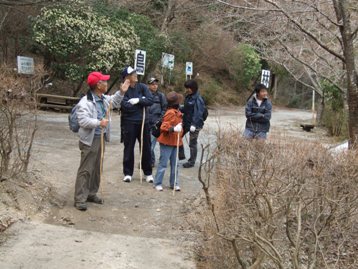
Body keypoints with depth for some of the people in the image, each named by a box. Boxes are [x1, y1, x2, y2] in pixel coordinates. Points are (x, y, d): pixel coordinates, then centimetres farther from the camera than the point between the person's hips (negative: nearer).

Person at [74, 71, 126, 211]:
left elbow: (115, 102, 27)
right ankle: (80, 199, -1)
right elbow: (83, 121, -25)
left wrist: (122, 92, 13)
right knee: (86, 169, -6)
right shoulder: (85, 102, -19)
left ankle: (91, 194, 28)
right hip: (90, 140, -9)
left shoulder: (104, 99, 8)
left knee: (97, 168, 16)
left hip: (101, 138, 9)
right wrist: (99, 123, -31)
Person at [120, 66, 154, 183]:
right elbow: (125, 106, -20)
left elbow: (150, 100, -7)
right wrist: (141, 100, -12)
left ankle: (148, 173, 21)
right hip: (129, 123, -3)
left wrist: (138, 100, -17)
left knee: (146, 148, 9)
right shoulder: (123, 90, -8)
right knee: (129, 149, 6)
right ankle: (128, 173, 19)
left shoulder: (142, 87, 2)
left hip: (143, 121, 3)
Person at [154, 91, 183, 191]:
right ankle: (157, 183, 9)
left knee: (174, 164, 13)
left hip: (175, 142, 9)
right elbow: (164, 127, -25)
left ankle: (174, 183, 22)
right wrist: (174, 129, -36)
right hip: (167, 142, -9)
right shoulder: (171, 113, -19)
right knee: (163, 163, -1)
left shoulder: (176, 112, 8)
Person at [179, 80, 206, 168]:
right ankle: (181, 155, 26)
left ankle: (191, 161, 19)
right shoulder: (188, 97, 7)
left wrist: (194, 124, -30)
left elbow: (198, 113, -24)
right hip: (186, 122, 8)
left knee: (192, 143, 4)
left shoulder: (198, 99, -18)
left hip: (195, 124, -8)